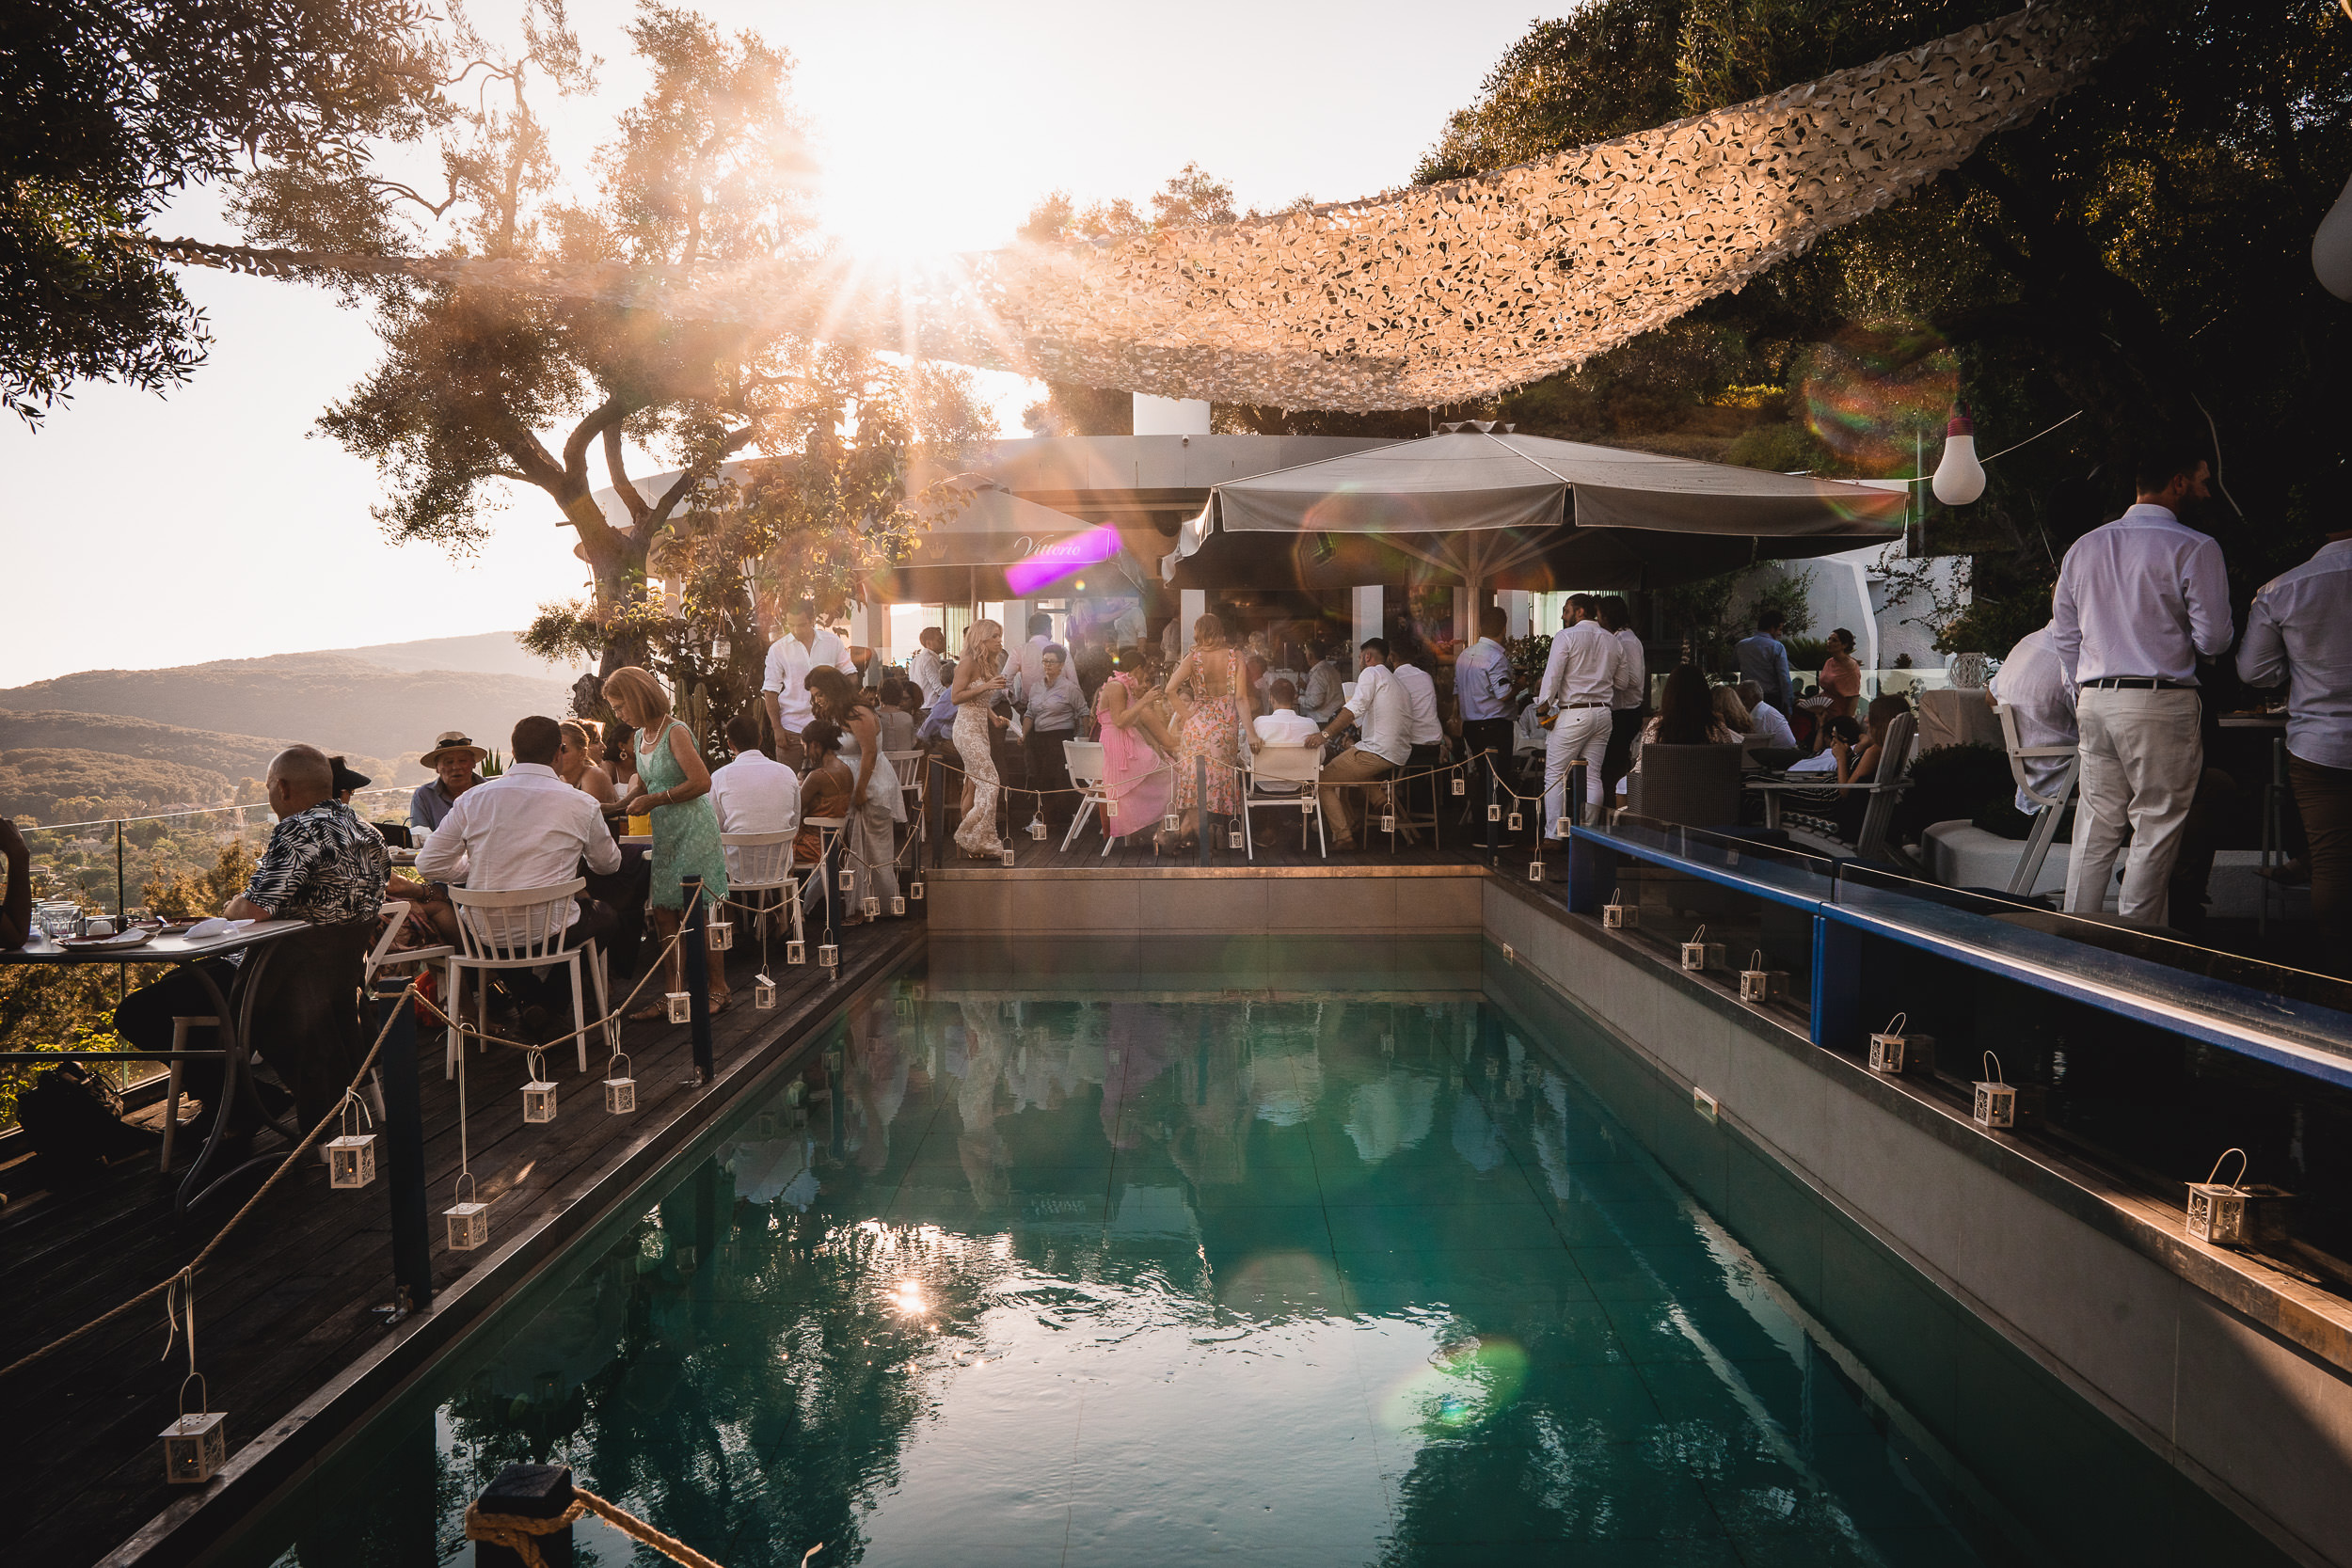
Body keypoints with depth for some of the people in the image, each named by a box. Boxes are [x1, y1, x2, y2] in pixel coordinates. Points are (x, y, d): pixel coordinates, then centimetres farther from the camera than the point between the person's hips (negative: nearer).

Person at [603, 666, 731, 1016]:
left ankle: (719, 989, 7)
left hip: (693, 830, -8)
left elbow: (701, 782, -21)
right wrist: (609, 809, 7)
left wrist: (654, 800, -18)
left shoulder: (676, 732, -14)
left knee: (693, 911, -5)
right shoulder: (641, 737, 12)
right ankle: (675, 994, 13)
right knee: (663, 911, 6)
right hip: (664, 835, 8)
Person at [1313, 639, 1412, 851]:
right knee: (1340, 773, 27)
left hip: (1376, 752, -9)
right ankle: (1351, 826, 24)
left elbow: (1355, 708, -20)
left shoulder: (1371, 673, -5)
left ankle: (1344, 837, -6)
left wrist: (1325, 733, -26)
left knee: (1324, 781, 0)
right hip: (1399, 756, 9)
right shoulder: (1397, 682, 22)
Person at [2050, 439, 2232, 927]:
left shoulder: (2083, 547, 12)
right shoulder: (2194, 548, -7)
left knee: (2096, 827, 11)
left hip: (2094, 701, 6)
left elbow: (2063, 635, 14)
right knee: (2157, 827, 3)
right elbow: (2214, 639, -8)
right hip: (2162, 703, -6)